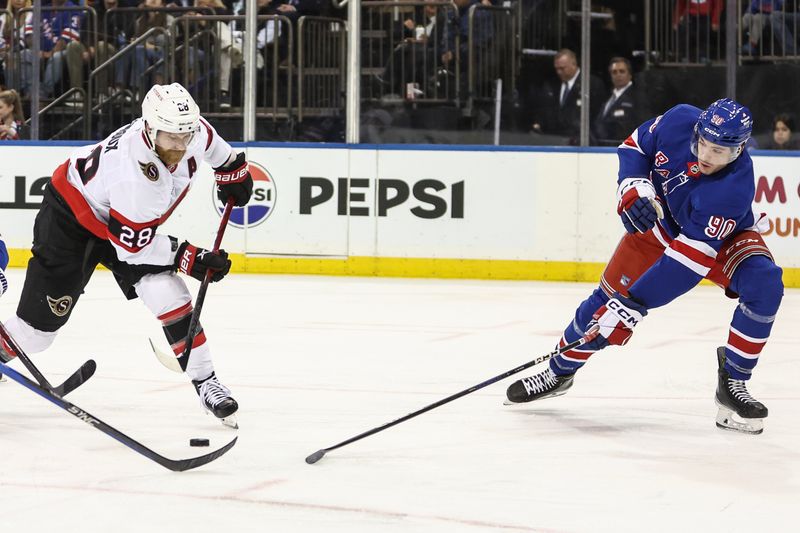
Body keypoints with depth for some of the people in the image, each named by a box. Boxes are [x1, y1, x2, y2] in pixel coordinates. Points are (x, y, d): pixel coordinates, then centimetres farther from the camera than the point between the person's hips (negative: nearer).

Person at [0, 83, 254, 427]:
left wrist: (232, 169, 19)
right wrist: (189, 258, -25)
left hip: (133, 221, 6)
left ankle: (204, 382, -4)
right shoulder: (136, 176, -41)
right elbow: (132, 245, -28)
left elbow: (211, 145, 8)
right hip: (73, 216, -6)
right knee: (40, 322, -5)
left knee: (167, 294, -12)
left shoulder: (189, 128, -21)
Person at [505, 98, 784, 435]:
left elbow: (688, 260, -41)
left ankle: (732, 382, -15)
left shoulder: (734, 188, -40)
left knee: (764, 285, -29)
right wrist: (634, 189, -24)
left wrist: (633, 306, -42)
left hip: (724, 237, -3)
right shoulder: (679, 122, -28)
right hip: (662, 221, 3)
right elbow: (636, 145, -5)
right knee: (609, 296, -1)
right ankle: (560, 371, 22)